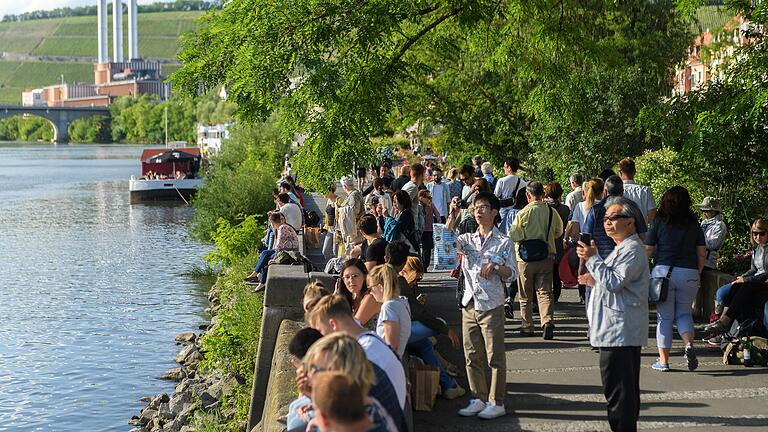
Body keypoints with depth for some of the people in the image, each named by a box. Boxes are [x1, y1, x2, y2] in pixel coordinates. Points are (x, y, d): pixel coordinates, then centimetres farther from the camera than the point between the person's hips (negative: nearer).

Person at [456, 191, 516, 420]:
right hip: (469, 304, 5)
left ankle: (496, 402, 6)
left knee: (495, 356, 0)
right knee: (472, 355, 8)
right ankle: (478, 399, 18)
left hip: (492, 305, -4)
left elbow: (511, 275, -3)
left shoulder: (503, 242, -1)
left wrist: (495, 266, -21)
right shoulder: (467, 239, 11)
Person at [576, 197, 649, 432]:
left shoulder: (632, 249, -14)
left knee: (617, 388, -10)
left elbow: (614, 282, -23)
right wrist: (595, 281, 17)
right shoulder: (623, 247, 21)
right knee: (627, 388, 17)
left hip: (620, 331, -11)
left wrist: (593, 259, -17)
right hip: (621, 330, 11)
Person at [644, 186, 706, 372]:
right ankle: (689, 344, -7)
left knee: (664, 317, 6)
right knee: (684, 313, 19)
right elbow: (702, 253, 5)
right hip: (689, 274, 2)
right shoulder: (694, 224, 4)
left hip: (663, 271, -2)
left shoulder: (659, 223, -2)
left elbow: (648, 251, -1)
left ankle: (663, 360, 7)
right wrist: (697, 273, 17)